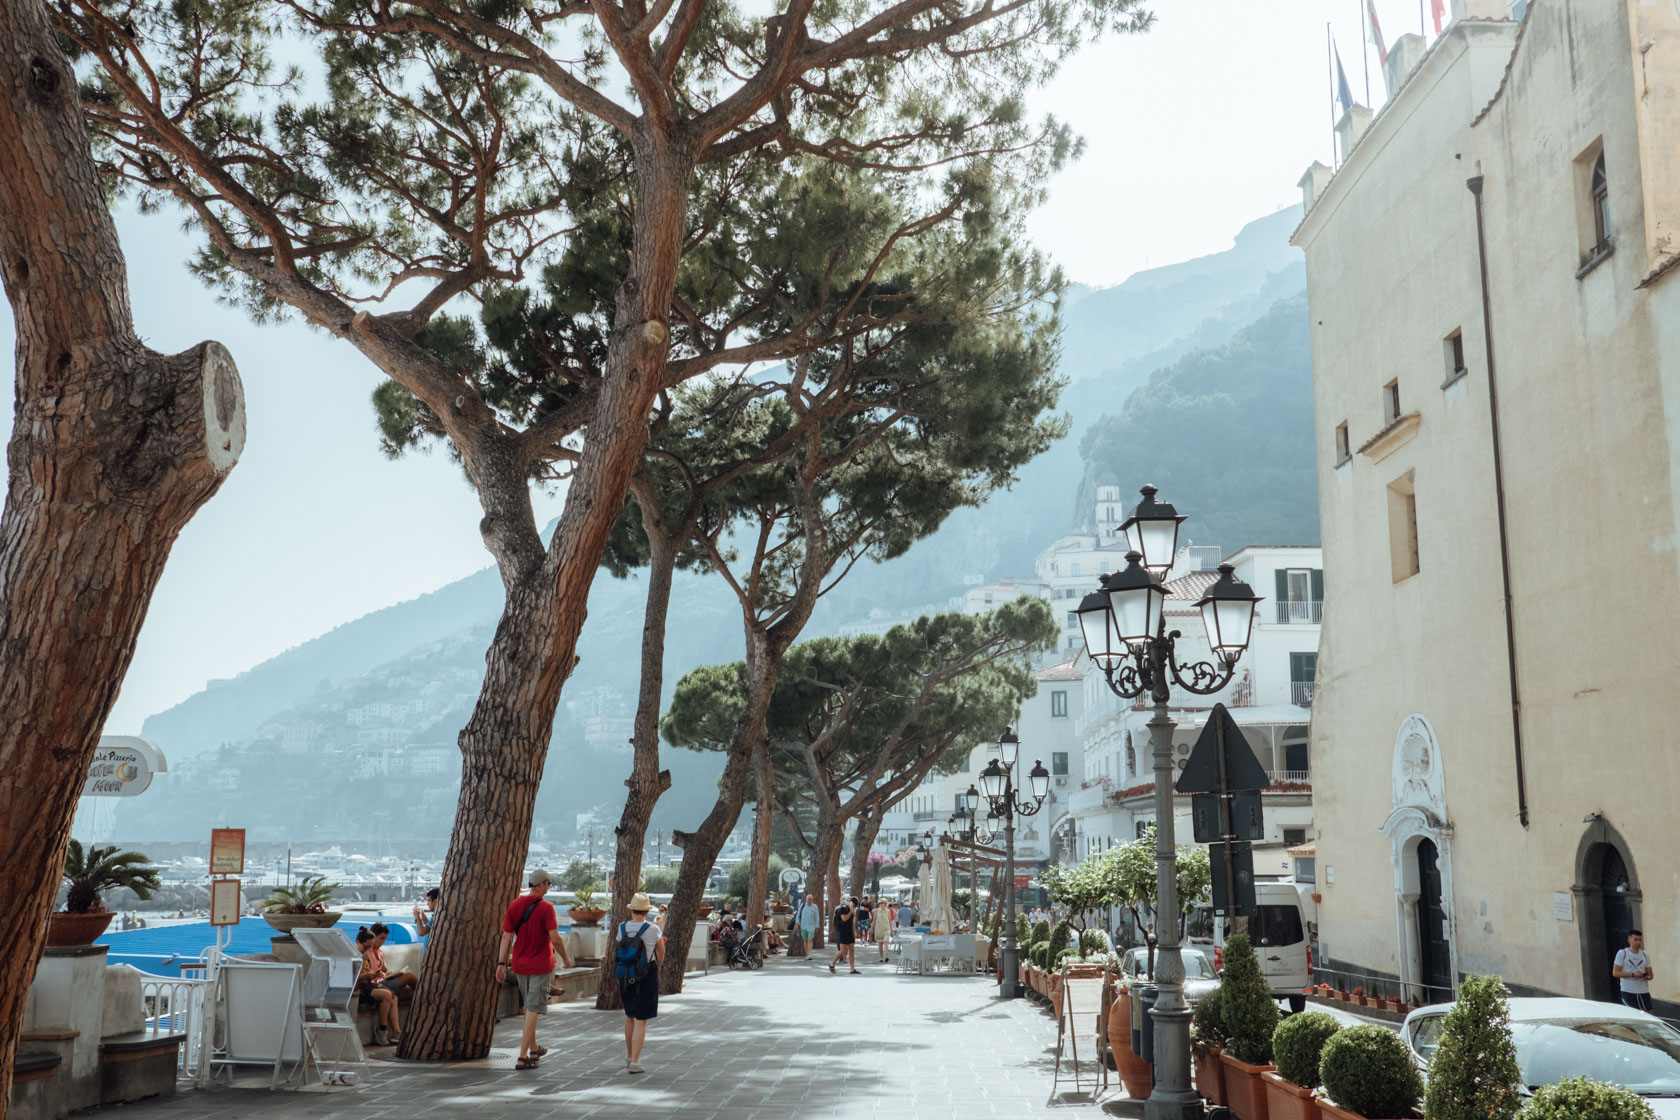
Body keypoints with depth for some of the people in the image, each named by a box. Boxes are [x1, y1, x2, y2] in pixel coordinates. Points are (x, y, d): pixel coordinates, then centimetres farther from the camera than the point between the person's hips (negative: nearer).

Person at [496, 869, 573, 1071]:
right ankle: (523, 1056, -8)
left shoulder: (514, 905, 0)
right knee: (533, 1010, -2)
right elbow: (555, 939, -19)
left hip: (519, 965, 5)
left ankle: (534, 1048, 35)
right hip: (541, 965, -5)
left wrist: (501, 963, 1)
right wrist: (566, 958, -4)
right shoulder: (545, 907, -15)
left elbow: (506, 937, -1)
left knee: (530, 1007, 21)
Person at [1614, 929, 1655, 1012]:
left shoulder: (1645, 955, 12)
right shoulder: (1622, 953, -1)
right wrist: (1633, 974, -18)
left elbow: (1651, 975, 15)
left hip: (1644, 992, 4)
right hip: (1628, 992, -4)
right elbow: (1615, 972, -7)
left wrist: (1648, 977, -10)